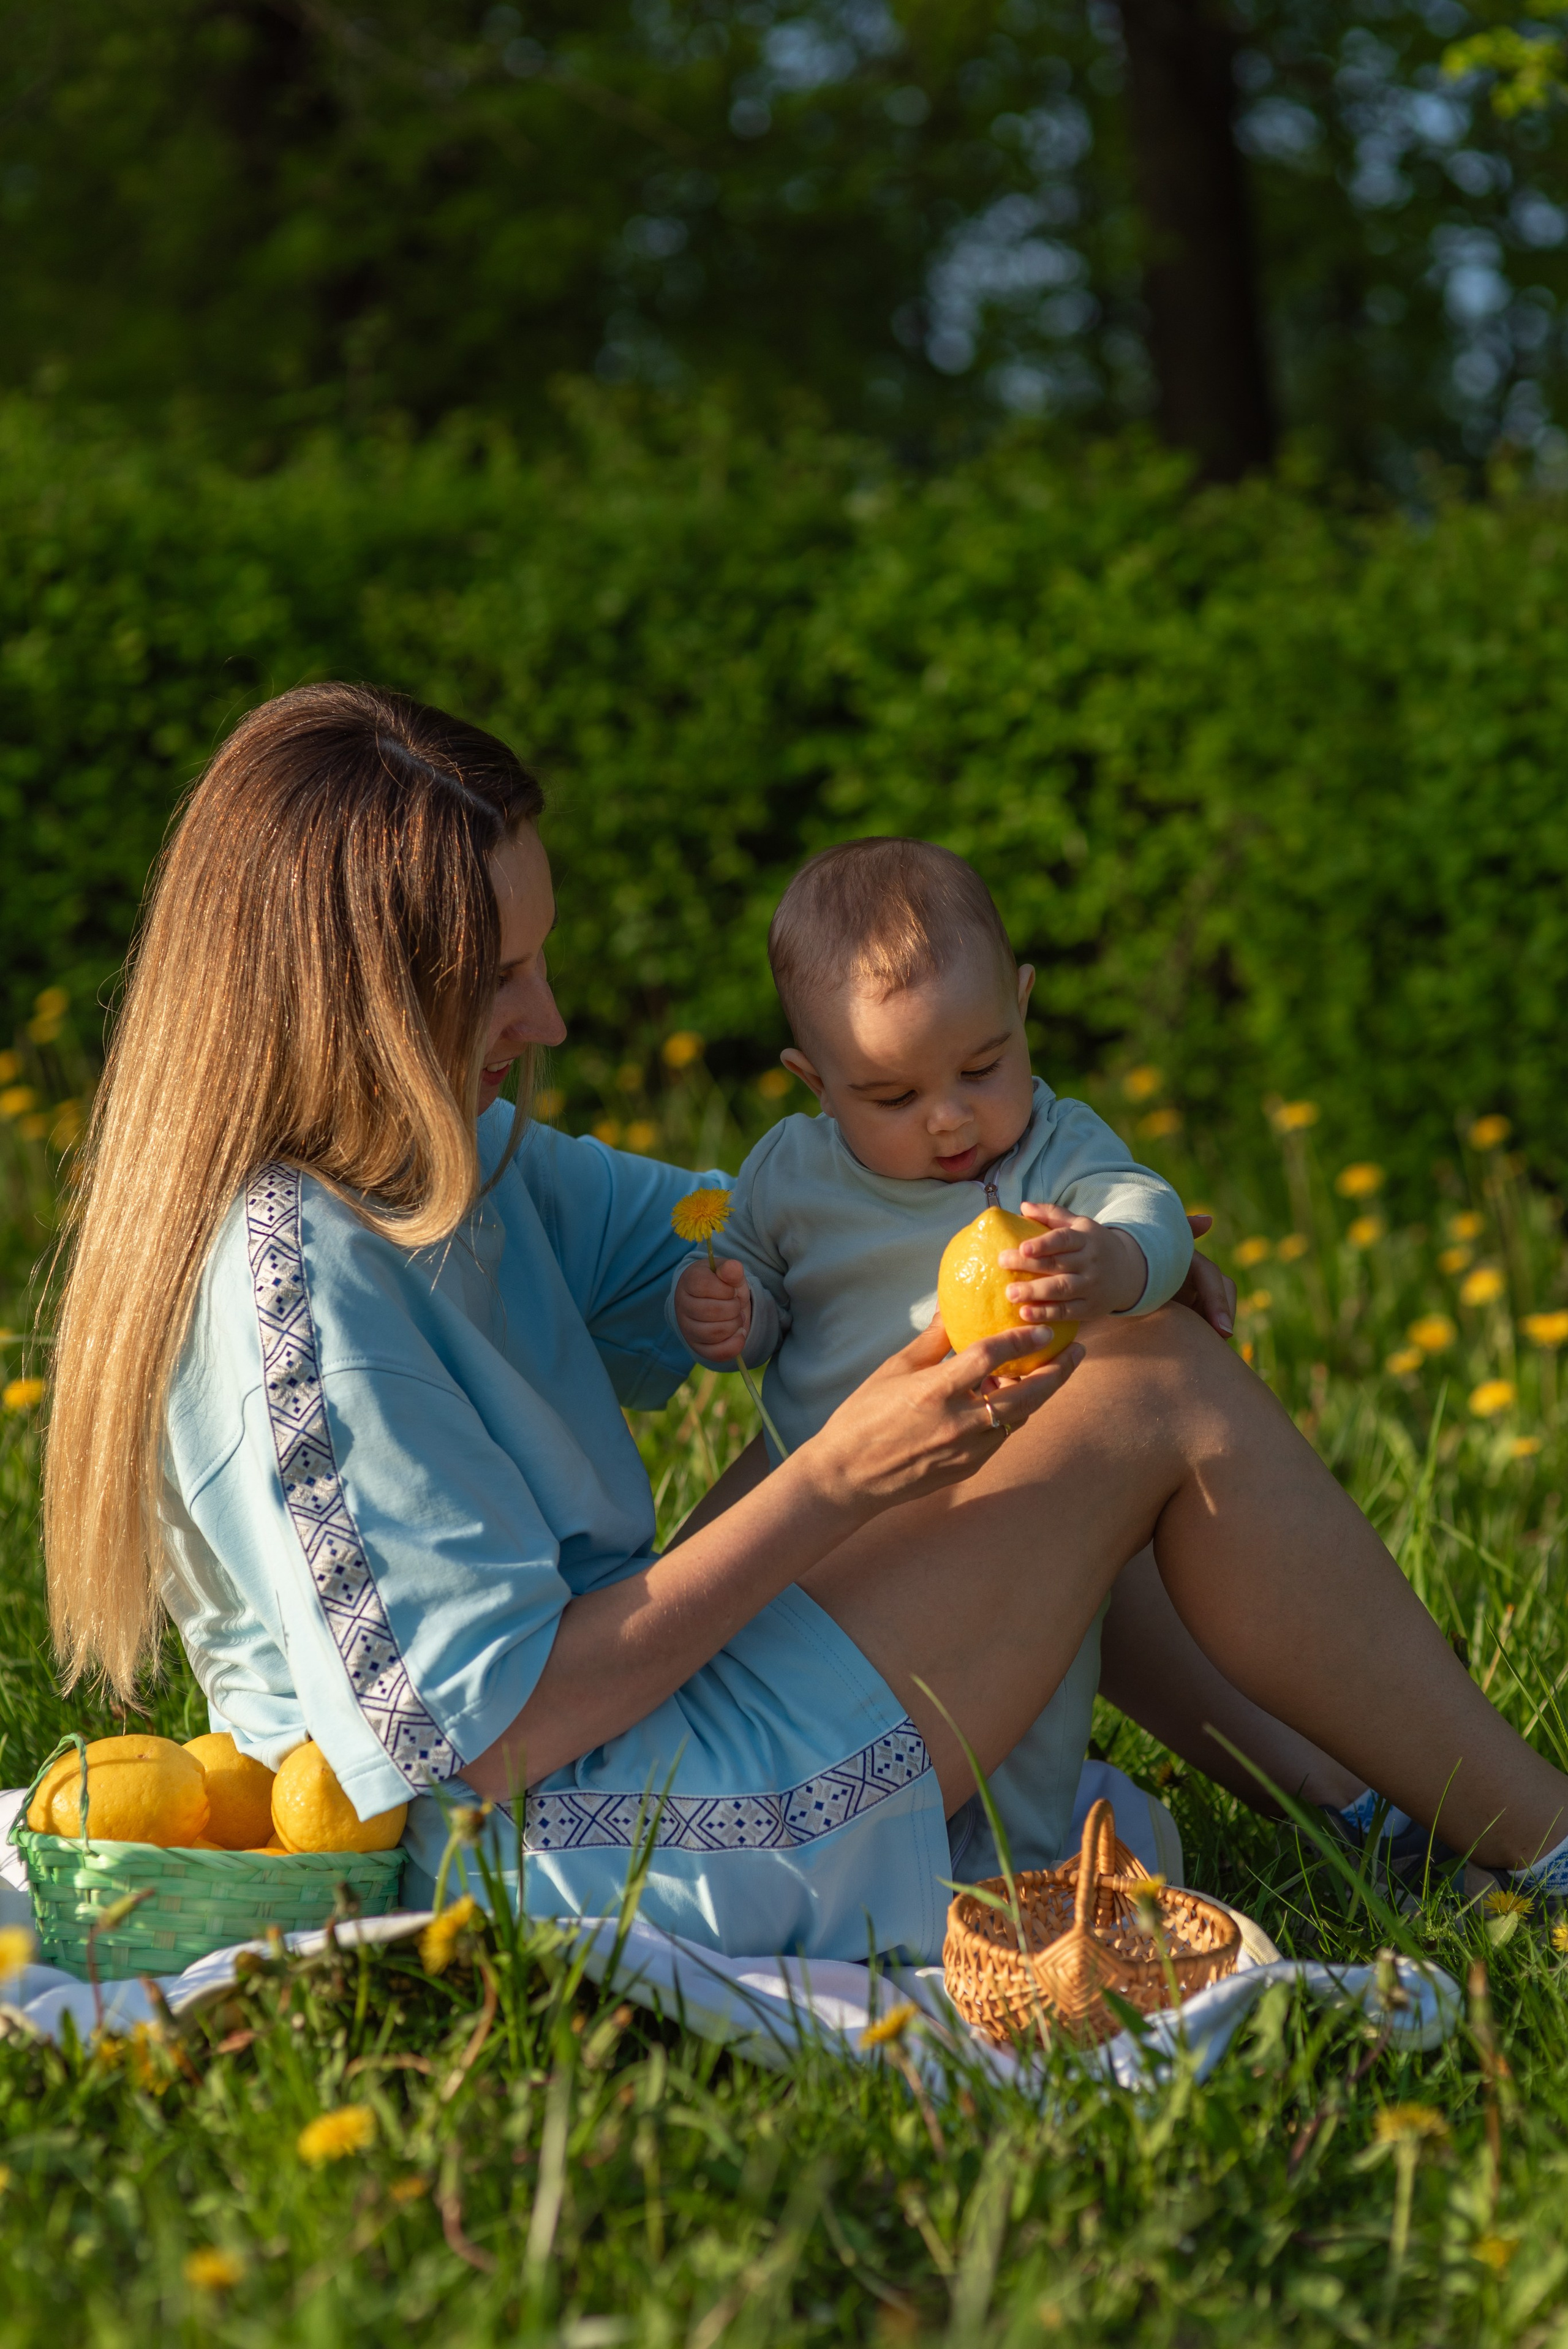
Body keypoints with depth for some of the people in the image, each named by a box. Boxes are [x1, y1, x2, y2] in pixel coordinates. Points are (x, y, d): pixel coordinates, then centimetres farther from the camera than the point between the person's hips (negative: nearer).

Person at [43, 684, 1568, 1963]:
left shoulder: (450, 1158, 5)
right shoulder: (288, 1289, -25)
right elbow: (496, 1733, -25)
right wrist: (833, 1486, -22)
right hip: (587, 1868, -10)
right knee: (1162, 1399, -8)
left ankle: (1366, 1802, 17)